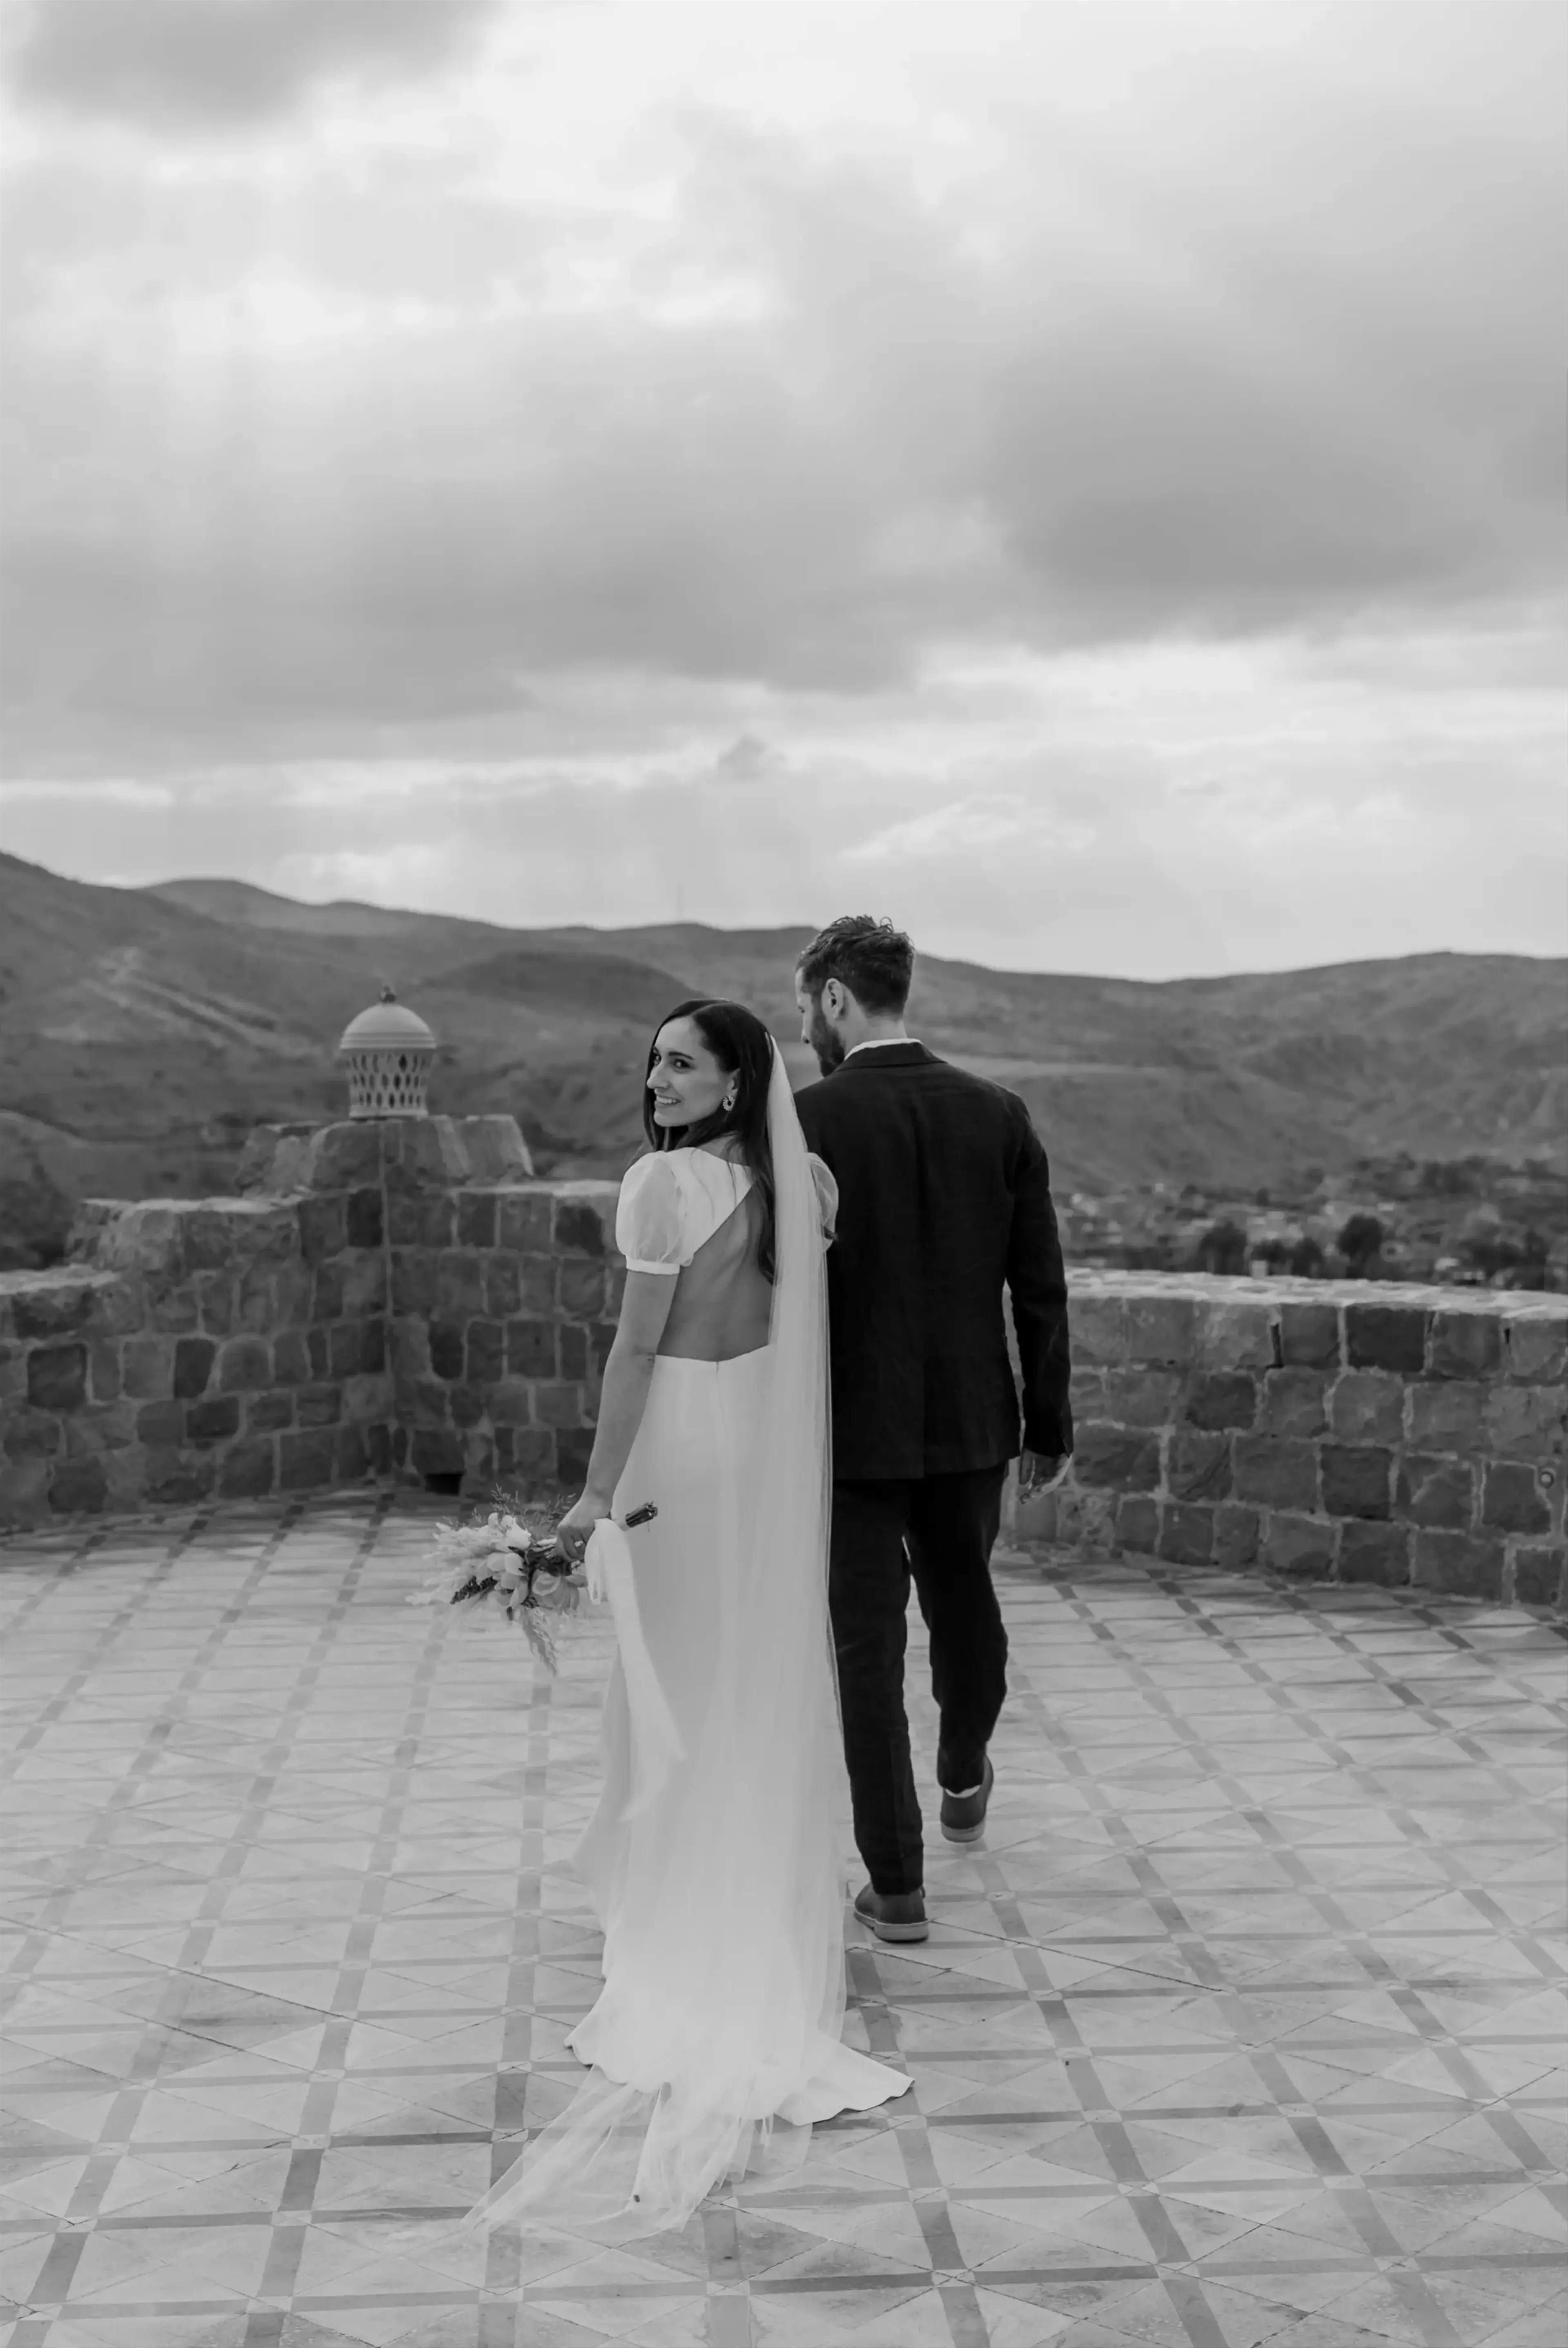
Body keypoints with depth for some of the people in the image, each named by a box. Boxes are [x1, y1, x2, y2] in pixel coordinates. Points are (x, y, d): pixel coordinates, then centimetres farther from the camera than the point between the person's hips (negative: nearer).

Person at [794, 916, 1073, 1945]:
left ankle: (899, 1886, 8)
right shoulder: (1000, 1116, -1)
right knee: (965, 1601, 26)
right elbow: (1042, 1287, 1)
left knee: (870, 1648, 4)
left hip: (851, 1427, -4)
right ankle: (965, 1781, 51)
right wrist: (1049, 1424, 9)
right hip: (970, 1423, 5)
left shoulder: (807, 1121, -13)